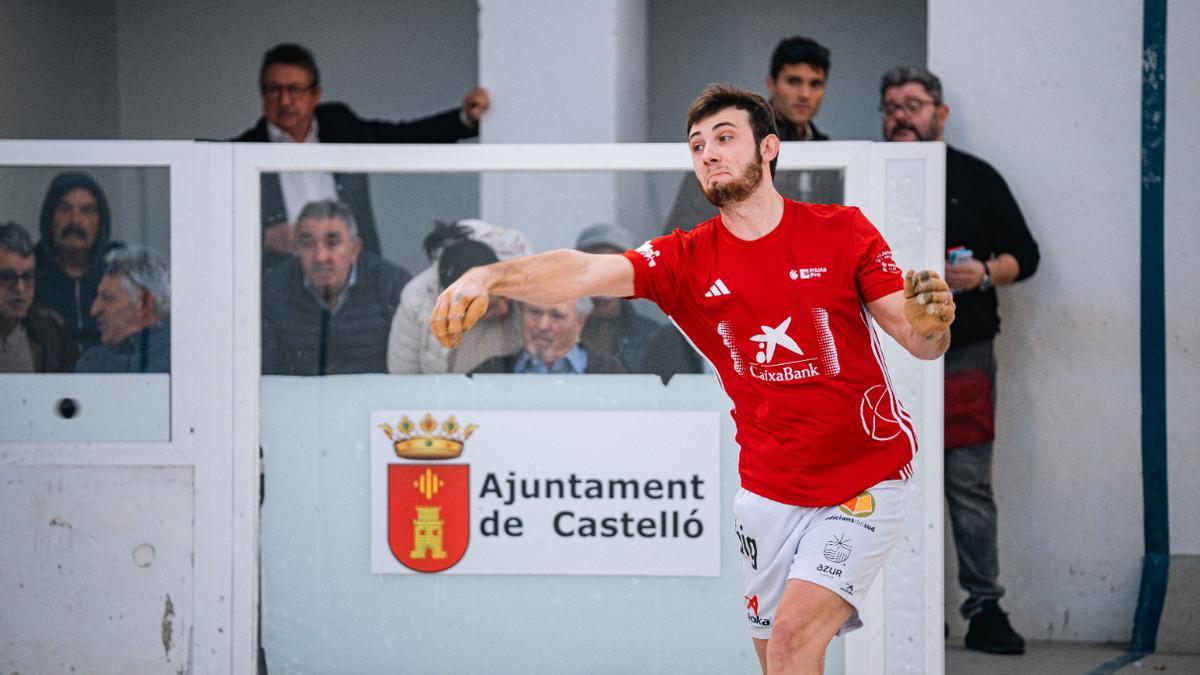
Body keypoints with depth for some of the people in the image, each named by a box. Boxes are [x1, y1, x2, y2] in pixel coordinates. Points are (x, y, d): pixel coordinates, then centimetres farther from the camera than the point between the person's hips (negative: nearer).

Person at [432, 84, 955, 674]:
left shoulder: (842, 231, -7)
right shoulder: (686, 259, -4)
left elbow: (920, 344, -7)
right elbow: (586, 272, -22)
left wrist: (930, 326, -33)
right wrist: (488, 276, -41)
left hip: (864, 481, -3)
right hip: (768, 488, 3)